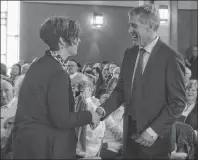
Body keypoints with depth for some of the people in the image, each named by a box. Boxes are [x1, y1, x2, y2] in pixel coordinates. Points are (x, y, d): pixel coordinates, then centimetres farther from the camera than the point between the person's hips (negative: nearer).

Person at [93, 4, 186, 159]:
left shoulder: (171, 57, -13)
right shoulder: (130, 53, 6)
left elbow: (178, 102, -13)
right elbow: (121, 90, 10)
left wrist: (154, 130, -19)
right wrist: (103, 110, -7)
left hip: (155, 137, -5)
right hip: (130, 132, 5)